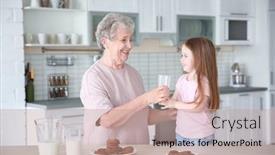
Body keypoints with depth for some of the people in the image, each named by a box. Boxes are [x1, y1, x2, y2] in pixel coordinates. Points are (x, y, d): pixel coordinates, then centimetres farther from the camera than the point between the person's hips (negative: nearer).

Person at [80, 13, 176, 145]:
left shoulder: (133, 73, 9)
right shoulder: (93, 76, -9)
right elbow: (107, 120, -19)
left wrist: (170, 114, 0)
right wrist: (146, 98, -22)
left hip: (138, 149, 6)